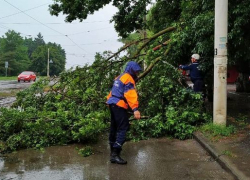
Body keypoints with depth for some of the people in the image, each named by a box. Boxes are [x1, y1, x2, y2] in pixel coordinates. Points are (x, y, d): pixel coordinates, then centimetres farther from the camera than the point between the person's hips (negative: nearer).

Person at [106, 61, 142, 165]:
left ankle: (113, 151, 27)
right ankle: (115, 154, -17)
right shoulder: (128, 79, -10)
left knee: (114, 127, 16)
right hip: (119, 106, -10)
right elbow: (131, 95, -23)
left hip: (113, 104, 10)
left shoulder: (120, 77, 20)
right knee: (123, 128, -12)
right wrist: (135, 109, -31)